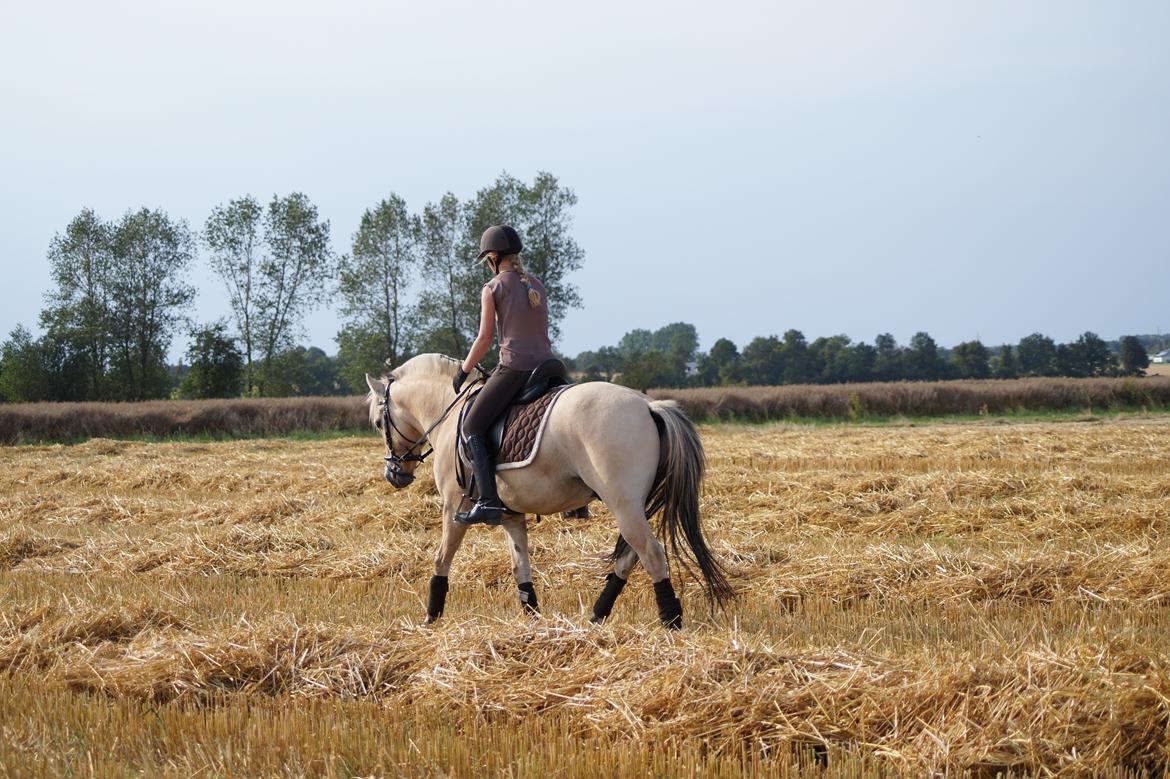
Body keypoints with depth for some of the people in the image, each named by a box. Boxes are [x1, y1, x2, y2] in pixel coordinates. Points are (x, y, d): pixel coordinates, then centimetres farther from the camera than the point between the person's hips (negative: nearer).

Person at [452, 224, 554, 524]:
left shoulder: (493, 289, -1)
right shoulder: (538, 286, 17)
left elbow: (485, 338, -3)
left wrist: (463, 372, 8)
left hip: (513, 367, -7)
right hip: (546, 365, 7)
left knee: (472, 426, -3)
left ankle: (489, 500, -18)